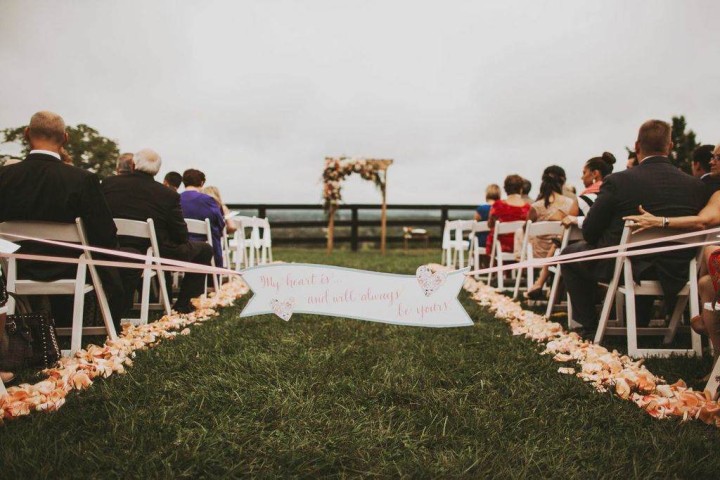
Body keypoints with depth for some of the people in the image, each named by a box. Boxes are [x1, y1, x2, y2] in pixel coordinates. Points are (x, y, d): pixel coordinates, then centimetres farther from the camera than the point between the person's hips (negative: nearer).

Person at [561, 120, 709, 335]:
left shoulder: (617, 181, -16)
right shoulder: (696, 185, -5)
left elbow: (589, 232, -10)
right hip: (675, 275, 5)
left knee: (570, 253, 20)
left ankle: (589, 322, 26)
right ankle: (639, 318, 47)